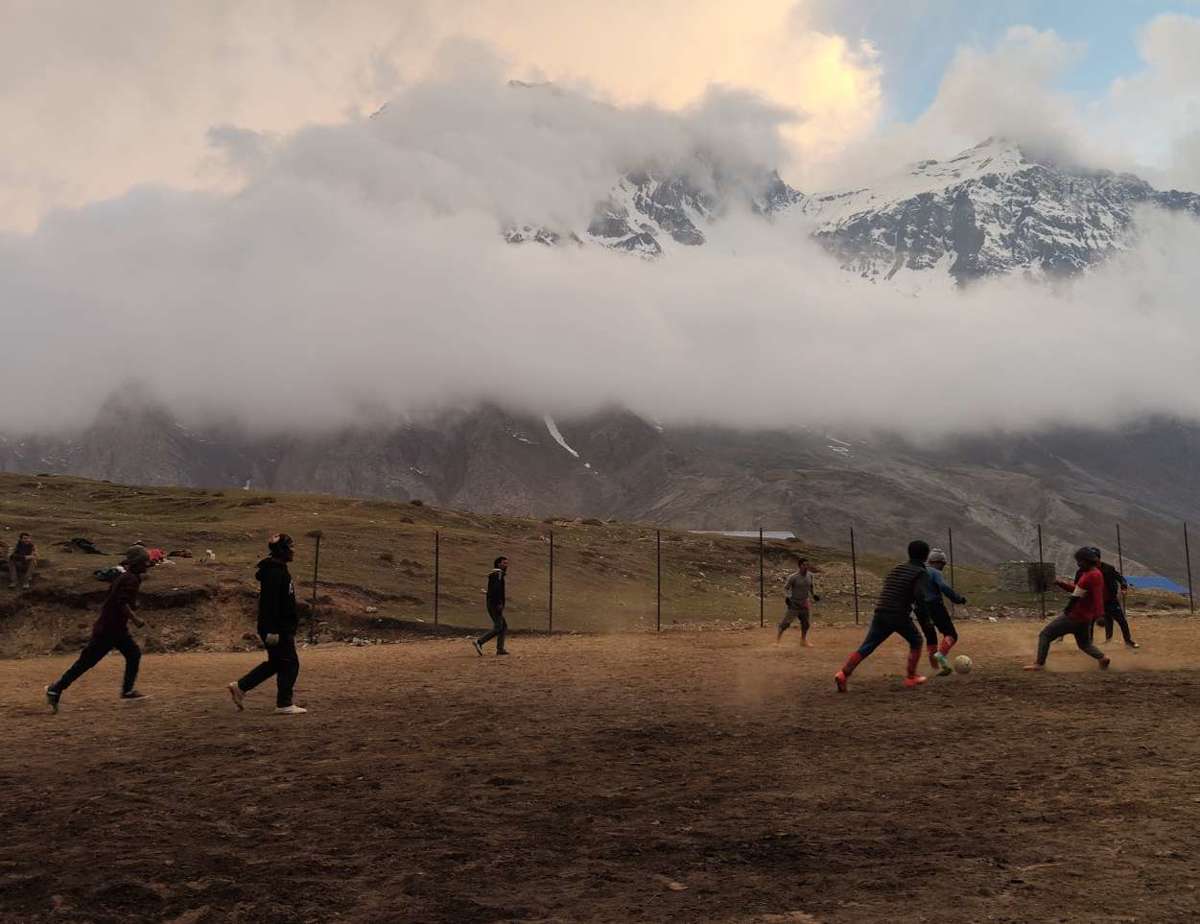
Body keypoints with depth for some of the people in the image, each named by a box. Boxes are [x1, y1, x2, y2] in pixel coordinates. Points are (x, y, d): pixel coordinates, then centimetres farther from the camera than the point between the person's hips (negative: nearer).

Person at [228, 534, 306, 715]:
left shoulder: (279, 569, 13)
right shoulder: (274, 572, -19)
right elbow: (270, 603, -23)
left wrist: (290, 628, 26)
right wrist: (272, 630, -24)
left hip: (282, 627, 10)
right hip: (278, 628, -10)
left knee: (276, 663, 17)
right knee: (289, 664, -2)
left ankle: (240, 686, 22)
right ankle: (284, 704, 7)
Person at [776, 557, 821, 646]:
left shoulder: (809, 575, 0)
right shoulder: (793, 577, -18)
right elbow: (785, 588, -11)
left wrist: (813, 595, 8)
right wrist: (787, 597, -26)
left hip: (804, 604, 6)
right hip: (794, 603, -6)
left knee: (806, 622, 15)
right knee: (786, 622, -8)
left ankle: (803, 640, 35)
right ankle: (777, 639, 6)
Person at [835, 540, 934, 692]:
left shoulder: (896, 569, 20)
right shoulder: (921, 573, 0)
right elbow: (921, 596, -17)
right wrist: (923, 615, -4)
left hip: (880, 614, 5)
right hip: (900, 617, -5)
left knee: (866, 647, 2)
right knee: (916, 642, 21)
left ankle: (844, 674, -14)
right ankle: (911, 677, 21)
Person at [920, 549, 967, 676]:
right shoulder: (935, 573, -7)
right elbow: (944, 587, -23)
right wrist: (958, 598, -15)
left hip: (921, 610, 7)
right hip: (935, 607, -7)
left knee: (930, 638, 16)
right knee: (951, 634, 1)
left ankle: (937, 668, 13)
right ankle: (941, 654, -24)